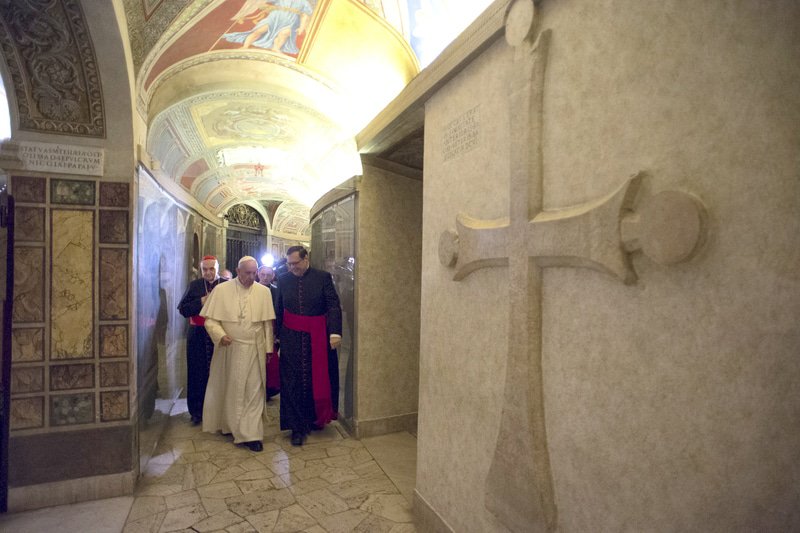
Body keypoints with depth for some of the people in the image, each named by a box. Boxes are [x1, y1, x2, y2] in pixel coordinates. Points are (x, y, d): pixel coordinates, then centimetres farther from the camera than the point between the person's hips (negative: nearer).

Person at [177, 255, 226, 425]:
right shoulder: (194, 285, 9)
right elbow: (182, 309, 3)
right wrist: (201, 302, -10)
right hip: (198, 336, 2)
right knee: (198, 373, 5)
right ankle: (197, 411, 18)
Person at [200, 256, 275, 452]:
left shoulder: (264, 292, 1)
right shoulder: (221, 290, -2)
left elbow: (267, 323, 4)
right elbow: (210, 319, -1)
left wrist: (268, 348, 3)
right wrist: (220, 335, -18)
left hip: (254, 351, 1)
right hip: (229, 348, 0)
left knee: (253, 391, 2)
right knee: (229, 389, 12)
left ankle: (251, 434, 10)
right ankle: (229, 424, 32)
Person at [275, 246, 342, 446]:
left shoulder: (323, 277, -5)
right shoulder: (283, 280, 4)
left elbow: (334, 306, -9)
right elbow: (279, 310, 11)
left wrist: (335, 332, -20)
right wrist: (274, 334, 12)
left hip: (318, 338, -1)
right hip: (291, 338, 2)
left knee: (319, 380, 10)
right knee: (293, 382, 4)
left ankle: (316, 418, 33)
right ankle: (298, 427, 17)